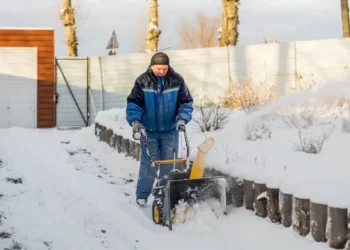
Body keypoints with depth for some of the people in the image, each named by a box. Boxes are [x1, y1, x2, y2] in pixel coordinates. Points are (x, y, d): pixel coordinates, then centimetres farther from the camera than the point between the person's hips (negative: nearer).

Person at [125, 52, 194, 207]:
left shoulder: (176, 81, -6)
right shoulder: (142, 81, -9)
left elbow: (186, 102, -2)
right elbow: (133, 103, -7)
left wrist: (182, 118, -17)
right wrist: (134, 120, -21)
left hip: (170, 131, 2)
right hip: (149, 131, -2)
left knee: (169, 164, 7)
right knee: (148, 164, -2)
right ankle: (142, 195, 10)